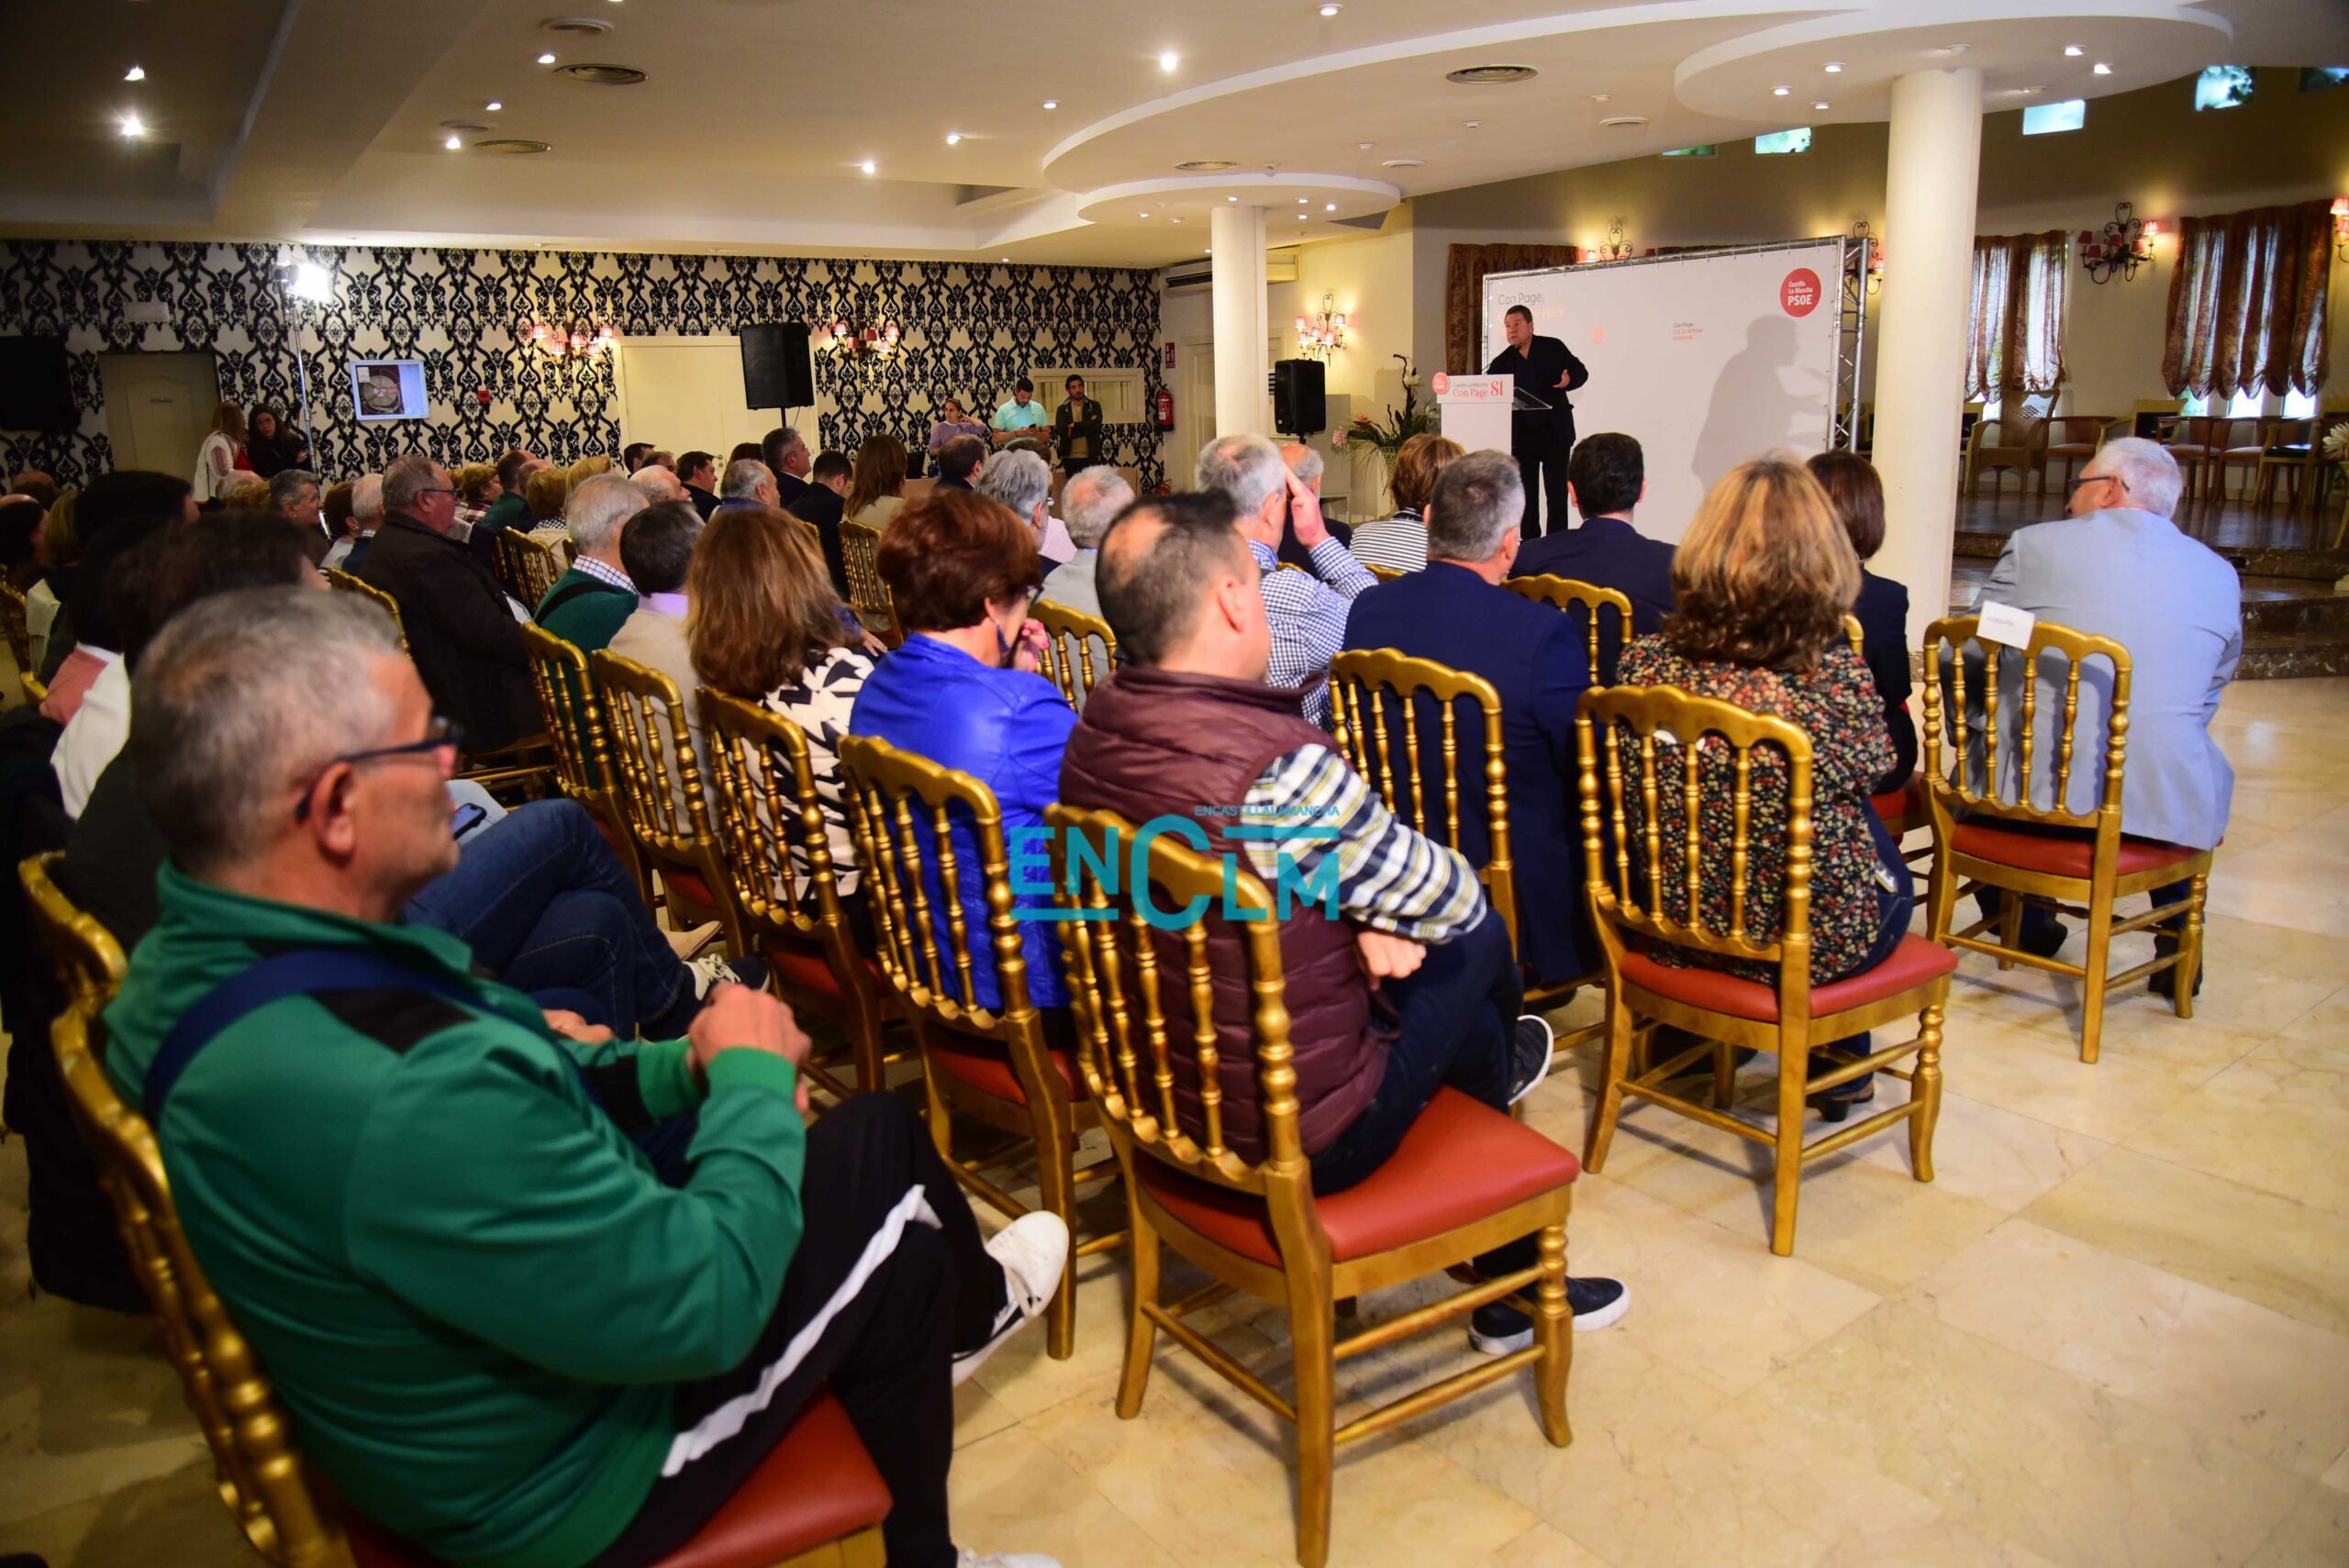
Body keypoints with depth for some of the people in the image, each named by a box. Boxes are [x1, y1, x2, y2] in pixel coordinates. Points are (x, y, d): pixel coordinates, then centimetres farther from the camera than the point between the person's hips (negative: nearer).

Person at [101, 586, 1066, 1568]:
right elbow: (707, 1302, -30)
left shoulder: (192, 960, -9)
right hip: (548, 1488, -8)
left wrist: (687, 1071, -6)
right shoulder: (403, 1106, -41)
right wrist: (750, 1074, -16)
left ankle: (956, 1312, 41)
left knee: (875, 1127, 13)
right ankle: (973, 1308, 43)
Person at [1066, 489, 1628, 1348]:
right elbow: (1452, 902, -16)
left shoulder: (1093, 733, -6)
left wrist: (1361, 911, -4)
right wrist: (1378, 919, 5)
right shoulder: (1280, 764, -32)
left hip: (1162, 1099, 8)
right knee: (1474, 936, 9)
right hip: (1301, 1141, -7)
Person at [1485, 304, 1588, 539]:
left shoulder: (1553, 348, 1)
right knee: (1526, 493, 5)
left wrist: (1569, 381, -19)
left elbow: (1581, 371, 2)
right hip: (1522, 436, 2)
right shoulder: (1502, 362, 5)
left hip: (1555, 433, -2)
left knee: (1557, 492, -1)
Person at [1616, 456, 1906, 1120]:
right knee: (1889, 869, 30)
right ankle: (1839, 1063, 47)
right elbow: (1872, 771, -2)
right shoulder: (1838, 674, -24)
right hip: (1810, 945, -3)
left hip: (1676, 926, 4)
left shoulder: (1644, 660, -16)